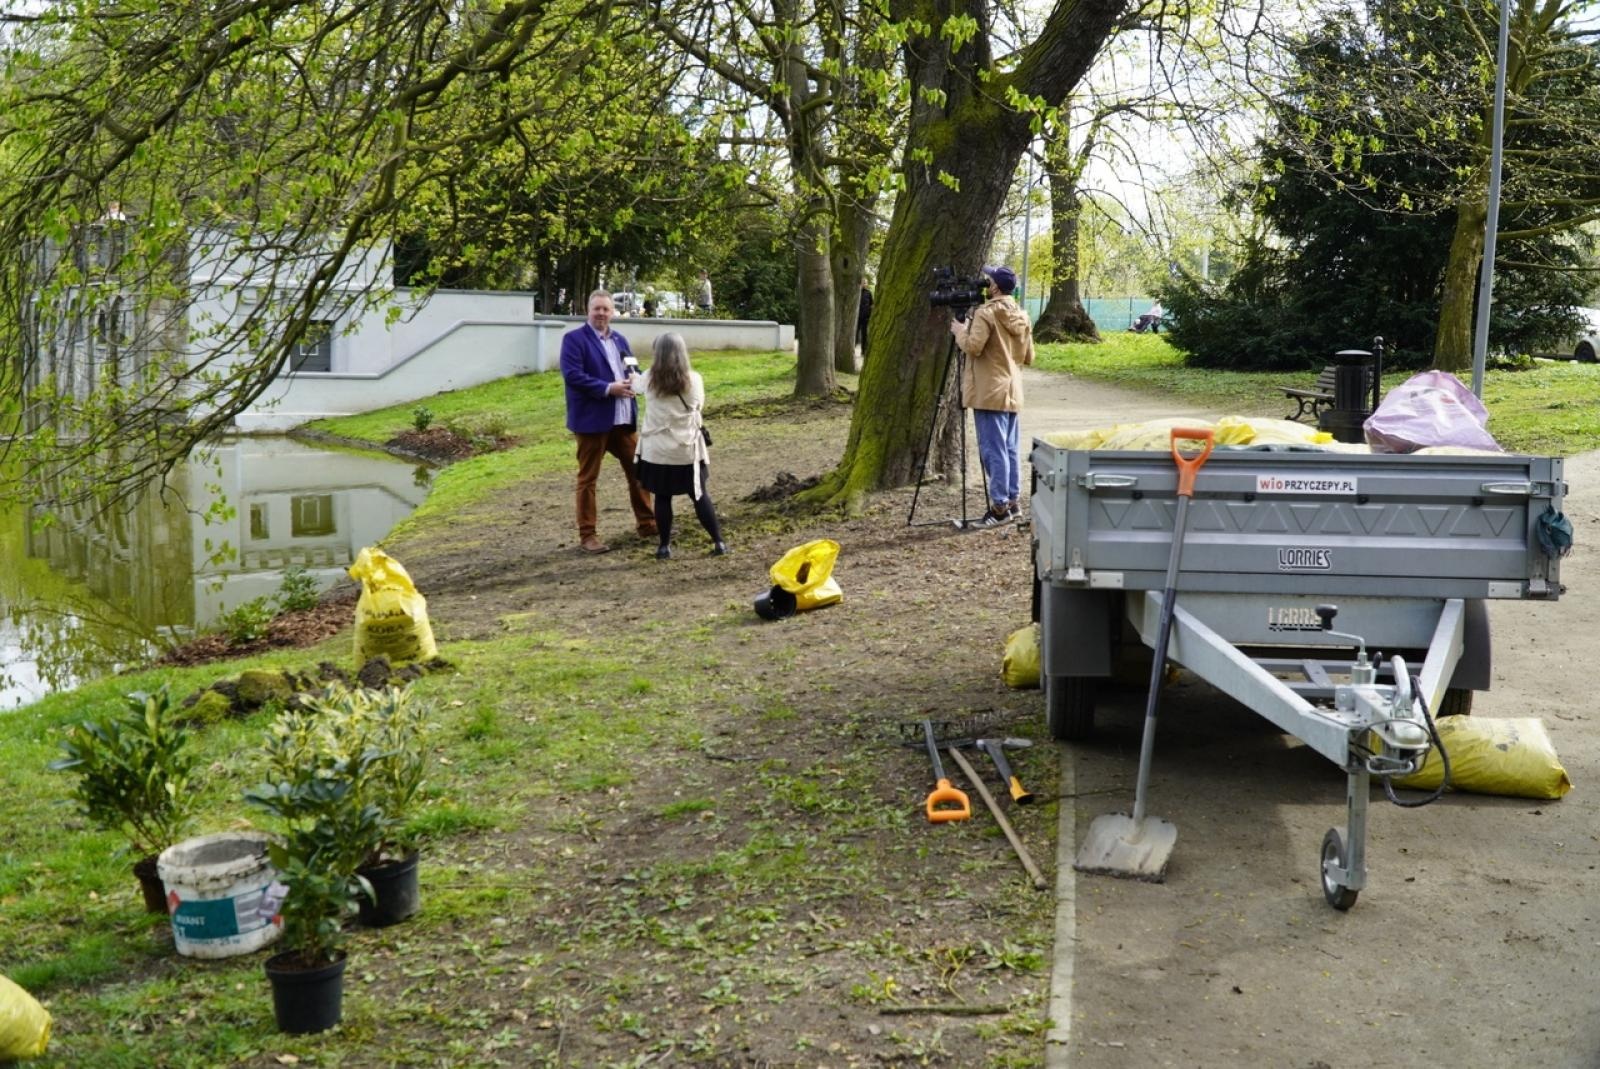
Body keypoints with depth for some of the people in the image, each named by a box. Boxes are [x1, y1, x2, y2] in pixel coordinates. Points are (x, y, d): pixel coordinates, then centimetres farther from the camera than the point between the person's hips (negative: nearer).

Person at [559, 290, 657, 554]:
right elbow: (572, 375, -18)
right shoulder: (574, 339, -6)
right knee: (588, 478, 1)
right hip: (592, 420, -7)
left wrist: (632, 381, -6)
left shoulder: (620, 340, 17)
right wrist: (608, 389, -22)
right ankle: (587, 534, 7)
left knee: (638, 470, 12)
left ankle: (647, 523, 25)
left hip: (623, 420, 7)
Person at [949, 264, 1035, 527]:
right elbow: (1028, 357, 16)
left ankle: (1000, 506, -6)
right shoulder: (1021, 316, 12)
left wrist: (960, 331, -3)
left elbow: (973, 347, -21)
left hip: (989, 392, -8)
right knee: (1011, 448, 13)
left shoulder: (986, 312, -11)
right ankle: (1013, 500, 17)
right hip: (1011, 392, 8)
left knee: (994, 449, -6)